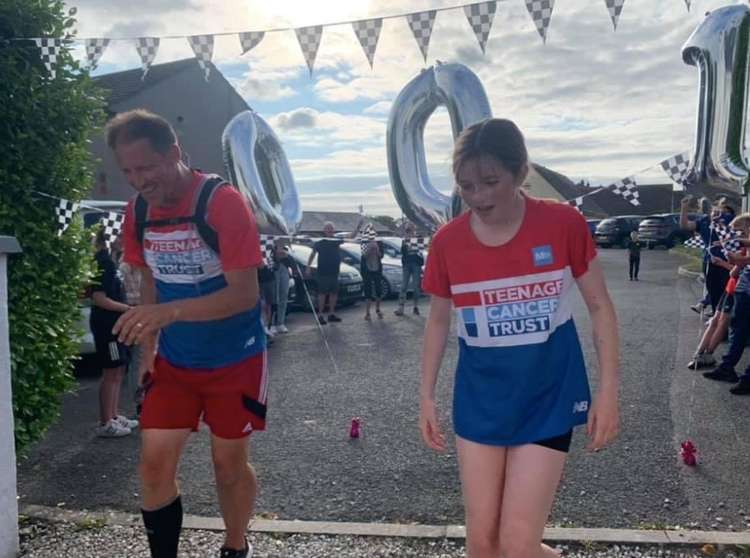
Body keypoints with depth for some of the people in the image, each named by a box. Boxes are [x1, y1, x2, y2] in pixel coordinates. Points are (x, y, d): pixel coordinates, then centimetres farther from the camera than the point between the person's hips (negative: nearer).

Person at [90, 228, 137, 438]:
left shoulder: (108, 260, 12)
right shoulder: (102, 262, -17)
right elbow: (99, 298, -21)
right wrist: (128, 309, -17)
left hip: (114, 324, 10)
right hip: (106, 324, -10)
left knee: (118, 371, 14)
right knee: (111, 373, -4)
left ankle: (114, 416, 23)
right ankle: (105, 423, 4)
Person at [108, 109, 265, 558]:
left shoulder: (223, 202, -22)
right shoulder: (138, 212, -2)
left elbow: (245, 293, -26)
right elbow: (151, 282, 10)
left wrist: (170, 312, -37)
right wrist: (148, 347, 5)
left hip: (235, 359, -4)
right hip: (173, 361, 5)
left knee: (229, 461, 11)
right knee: (154, 462, 2)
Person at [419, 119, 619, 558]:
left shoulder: (564, 224, -13)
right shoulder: (447, 241, -7)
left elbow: (600, 305, -3)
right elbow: (438, 322, 6)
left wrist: (609, 390, -6)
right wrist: (427, 396, 7)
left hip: (548, 392, -2)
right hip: (480, 394, 3)